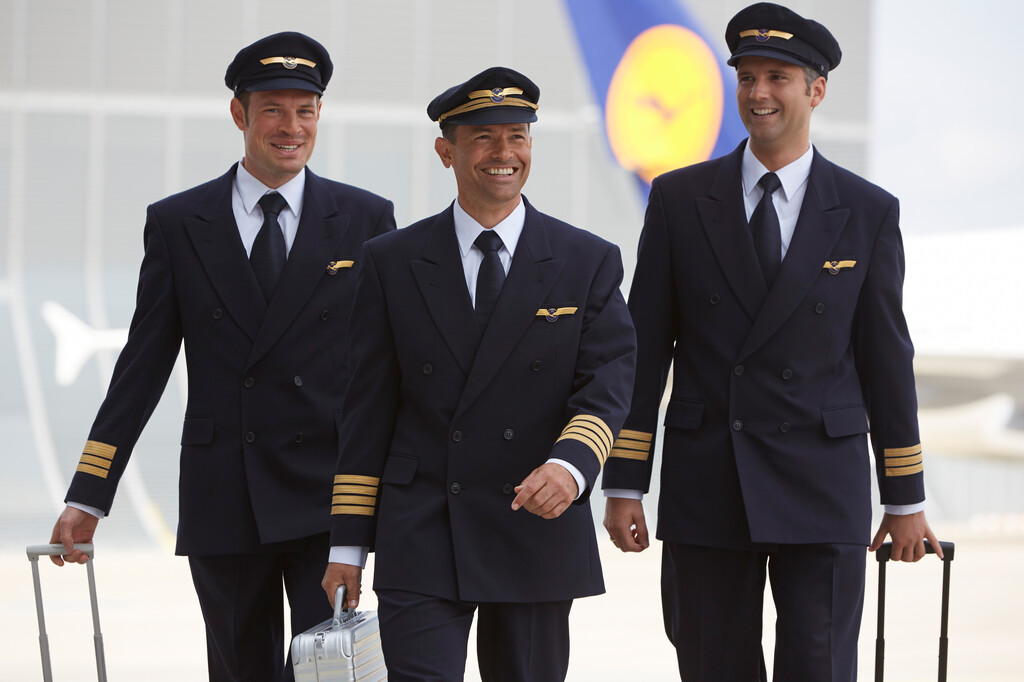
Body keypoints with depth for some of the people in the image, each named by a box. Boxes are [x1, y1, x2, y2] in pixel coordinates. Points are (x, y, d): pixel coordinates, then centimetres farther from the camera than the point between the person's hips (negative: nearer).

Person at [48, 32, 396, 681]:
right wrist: (88, 498, 0)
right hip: (220, 502, 1)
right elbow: (144, 364, 5)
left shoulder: (366, 219, 4)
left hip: (324, 499, -1)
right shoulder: (176, 224, 5)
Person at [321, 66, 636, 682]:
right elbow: (368, 408, 6)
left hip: (538, 534, 1)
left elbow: (607, 387, -4)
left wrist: (571, 465, -25)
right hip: (419, 540, -1)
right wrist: (348, 544, 2)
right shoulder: (391, 262, 6)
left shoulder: (590, 263, 5)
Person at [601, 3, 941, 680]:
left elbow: (886, 358, 6)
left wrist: (906, 498, 7)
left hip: (824, 491, -1)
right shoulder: (679, 198, 4)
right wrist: (624, 484, 1)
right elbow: (645, 348, 5)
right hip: (704, 491, 1)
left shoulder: (869, 212, 4)